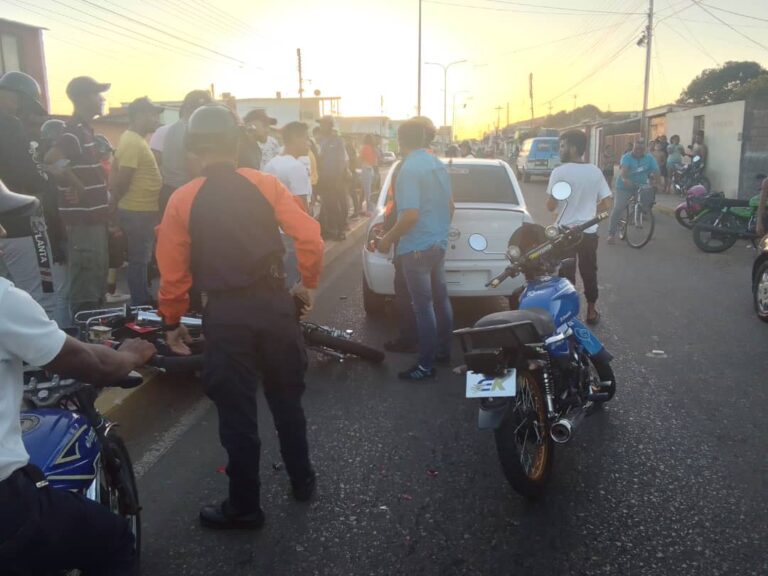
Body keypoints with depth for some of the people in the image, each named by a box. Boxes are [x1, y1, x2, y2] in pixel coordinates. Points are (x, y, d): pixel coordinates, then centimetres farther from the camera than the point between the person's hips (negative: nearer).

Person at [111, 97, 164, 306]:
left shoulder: (134, 139, 13)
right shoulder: (133, 143, -19)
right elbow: (122, 180, -22)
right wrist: (114, 204, -11)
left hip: (141, 209, 10)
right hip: (139, 211, -10)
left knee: (140, 258, 16)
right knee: (139, 259, -2)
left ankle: (142, 301, 26)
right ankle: (140, 304, 7)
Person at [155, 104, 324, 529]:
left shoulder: (182, 199, -3)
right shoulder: (265, 184, 0)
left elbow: (172, 270, -3)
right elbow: (310, 236, -6)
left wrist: (171, 322, 9)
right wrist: (308, 284, 9)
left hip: (225, 315, -2)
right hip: (274, 304, 2)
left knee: (236, 411, 9)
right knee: (286, 398, 20)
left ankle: (244, 507, 23)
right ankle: (302, 480, 35)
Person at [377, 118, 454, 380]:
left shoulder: (409, 169, -19)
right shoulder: (438, 165, 8)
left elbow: (411, 215, -26)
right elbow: (450, 206, 16)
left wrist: (388, 238, -13)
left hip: (417, 247, -9)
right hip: (439, 243, 9)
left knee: (424, 306, -3)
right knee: (441, 299, 17)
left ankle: (426, 365, 4)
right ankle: (444, 350, 30)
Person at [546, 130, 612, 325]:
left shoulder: (559, 172, -12)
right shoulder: (595, 171, 1)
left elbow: (551, 206, -11)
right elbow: (606, 204, 2)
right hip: (589, 232, 4)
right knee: (589, 273, 13)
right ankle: (591, 312, 22)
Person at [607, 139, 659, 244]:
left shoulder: (649, 158, -4)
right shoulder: (627, 157, -12)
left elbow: (656, 171, -15)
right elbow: (624, 168, -31)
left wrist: (653, 179, -38)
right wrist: (624, 179, -53)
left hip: (641, 186, 3)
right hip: (624, 187, -3)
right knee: (618, 209, -12)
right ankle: (611, 234, -4)